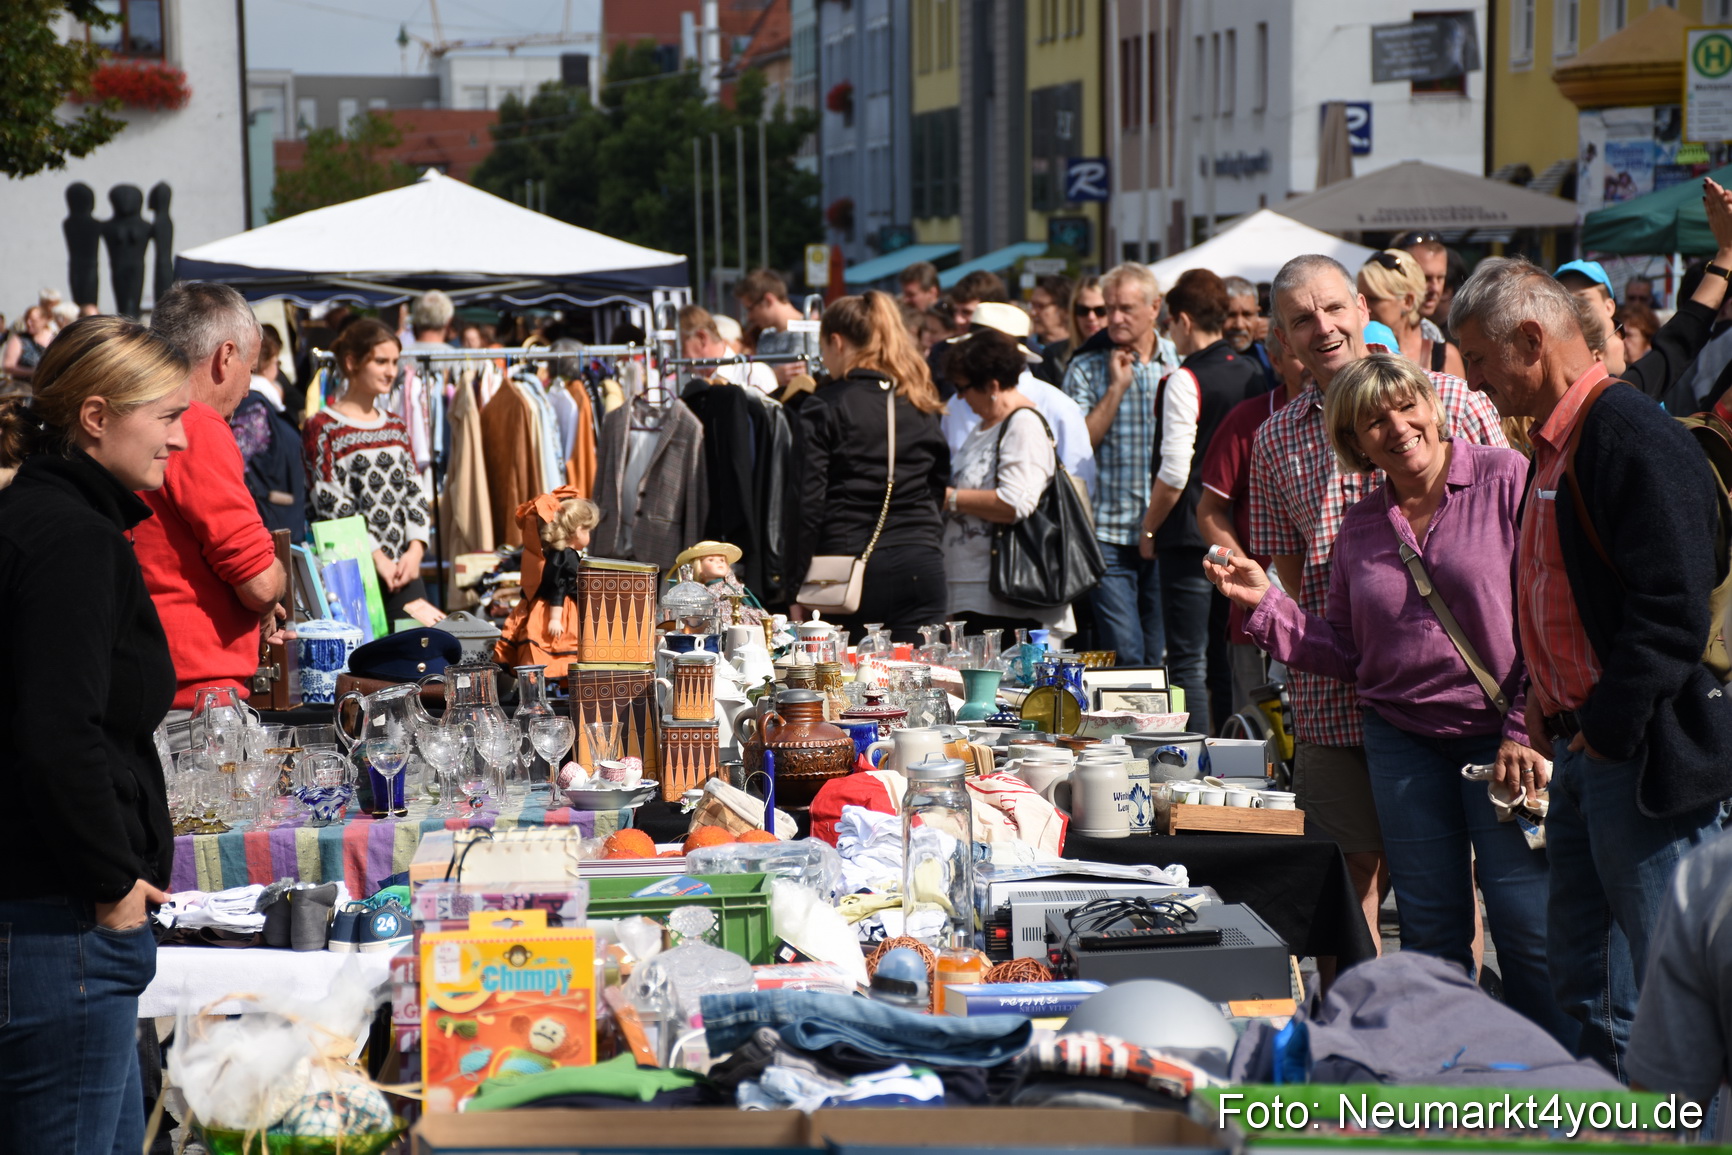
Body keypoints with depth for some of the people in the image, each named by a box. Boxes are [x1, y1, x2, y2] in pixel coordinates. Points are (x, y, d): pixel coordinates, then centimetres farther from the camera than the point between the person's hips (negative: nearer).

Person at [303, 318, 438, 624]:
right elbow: (331, 505, -10)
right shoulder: (323, 428, -4)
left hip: (404, 573, 6)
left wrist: (415, 550, -4)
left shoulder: (396, 427, 17)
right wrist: (378, 558, -15)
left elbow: (415, 492, 13)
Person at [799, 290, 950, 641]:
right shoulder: (921, 406, 12)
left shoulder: (825, 405, -2)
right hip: (920, 566, 4)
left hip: (848, 564, -3)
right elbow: (941, 488, 15)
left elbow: (809, 500, -5)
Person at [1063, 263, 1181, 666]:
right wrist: (1116, 387, -11)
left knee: (1163, 657, 7)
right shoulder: (1086, 369, 3)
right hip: (1110, 534, -2)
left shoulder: (1179, 364, 9)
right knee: (1123, 657, -7)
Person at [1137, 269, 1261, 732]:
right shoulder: (1253, 376, 7)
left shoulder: (1185, 381, -14)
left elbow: (1174, 472, -16)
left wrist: (1149, 528, -3)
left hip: (1190, 536, -7)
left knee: (1188, 660, -3)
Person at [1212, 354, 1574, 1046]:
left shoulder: (1508, 481, -4)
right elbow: (1343, 651, 14)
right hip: (1402, 741, 5)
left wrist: (1527, 730, -13)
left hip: (1505, 734, -5)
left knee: (1527, 927, -8)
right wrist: (1265, 606, 2)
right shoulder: (1360, 528, 12)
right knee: (1430, 935, 7)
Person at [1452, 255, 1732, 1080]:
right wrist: (1545, 700, 13)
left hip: (1644, 758, -10)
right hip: (1585, 747, 10)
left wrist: (1607, 727, -19)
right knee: (1582, 976, 16)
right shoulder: (1556, 440, 15)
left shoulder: (1634, 438, -17)